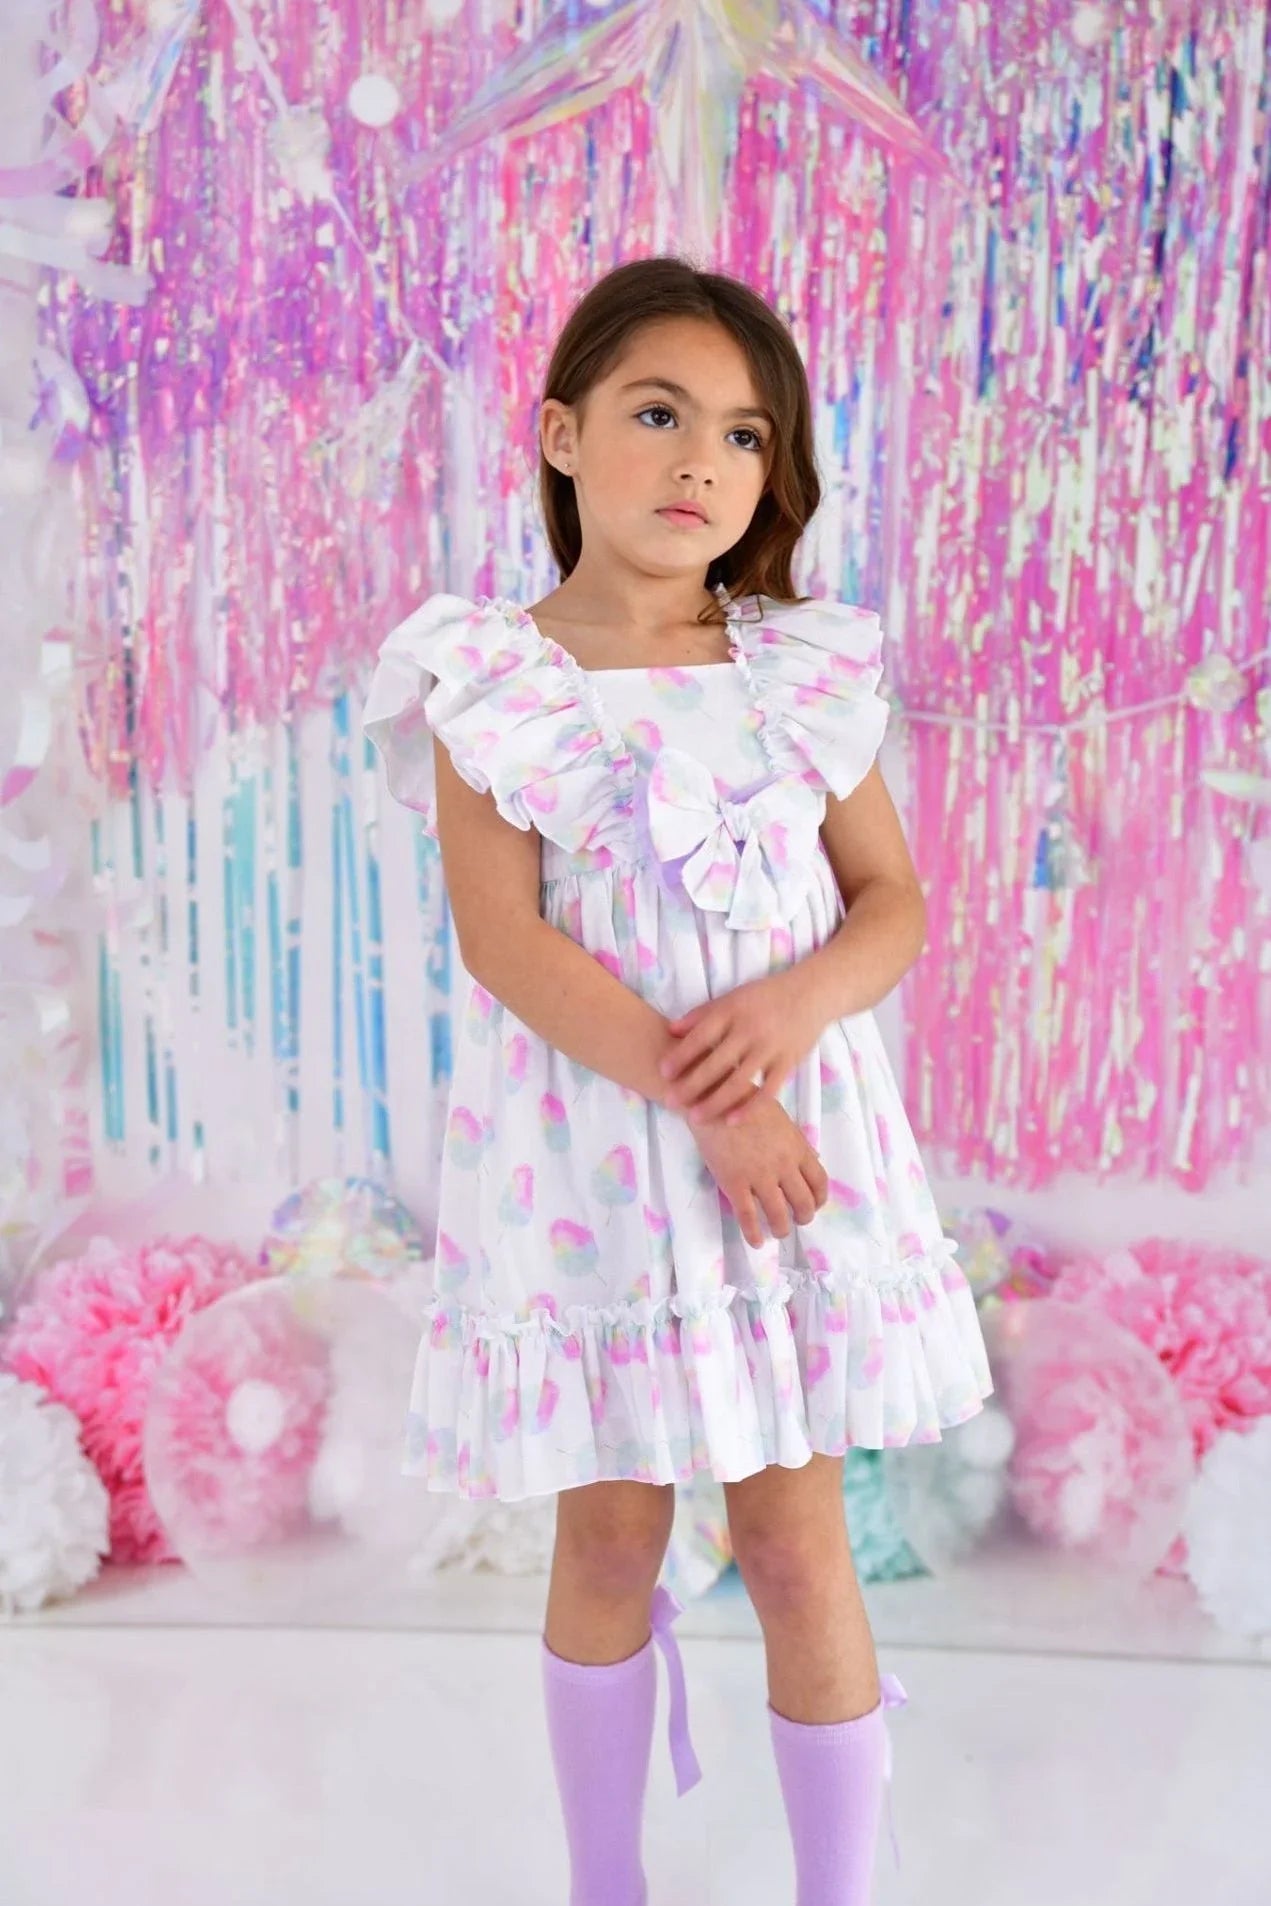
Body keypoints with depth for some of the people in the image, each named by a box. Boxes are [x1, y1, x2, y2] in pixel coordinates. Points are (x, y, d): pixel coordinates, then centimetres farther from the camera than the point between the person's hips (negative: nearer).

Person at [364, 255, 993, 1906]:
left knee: (795, 1536, 7)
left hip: (799, 1137, 1)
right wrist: (703, 1098, -21)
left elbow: (894, 903, 5)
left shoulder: (805, 671, 3)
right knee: (608, 1534, 13)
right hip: (590, 1148, -1)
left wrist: (804, 998, -17)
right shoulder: (493, 685, -5)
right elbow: (503, 937, -14)